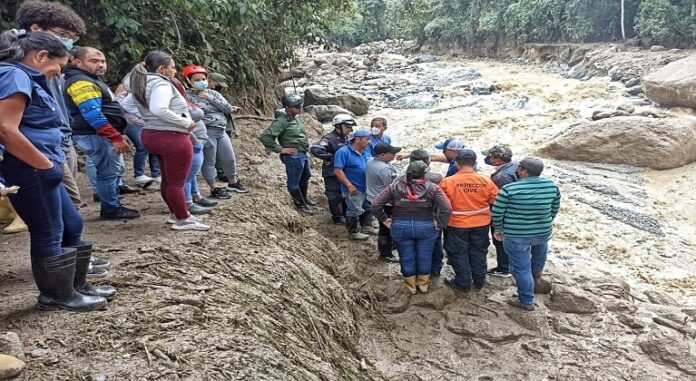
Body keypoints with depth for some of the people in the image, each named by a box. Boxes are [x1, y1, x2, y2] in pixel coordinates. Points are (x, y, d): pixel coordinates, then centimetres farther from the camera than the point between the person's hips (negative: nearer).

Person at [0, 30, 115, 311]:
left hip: (39, 171, 10)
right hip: (29, 171, -10)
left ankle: (76, 286, 28)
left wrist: (49, 165, 12)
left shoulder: (24, 77, 18)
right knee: (49, 233, 2)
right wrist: (46, 165, -16)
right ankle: (58, 296, 17)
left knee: (72, 226, 16)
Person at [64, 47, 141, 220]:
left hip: (102, 135, 11)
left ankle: (115, 205, 25)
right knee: (108, 172, -6)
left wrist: (116, 135, 24)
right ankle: (110, 209, 3)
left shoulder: (92, 79, 20)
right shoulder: (81, 82, -16)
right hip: (95, 135, -11)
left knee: (111, 171, 16)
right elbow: (93, 114, -25)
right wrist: (116, 137, -26)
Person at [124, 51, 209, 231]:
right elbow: (159, 110, -32)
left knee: (167, 179, 20)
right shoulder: (161, 84, -18)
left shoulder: (141, 84, 12)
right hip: (172, 137, -10)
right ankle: (183, 220, 10)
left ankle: (175, 214, 33)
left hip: (152, 135, 10)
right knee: (177, 181, 0)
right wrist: (186, 123, -25)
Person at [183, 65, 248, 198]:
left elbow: (228, 108, 0)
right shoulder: (188, 96, -7)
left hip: (221, 131, 7)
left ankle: (233, 183, 33)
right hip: (206, 132, -6)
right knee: (209, 162, 1)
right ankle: (214, 188, 15)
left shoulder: (213, 93, 12)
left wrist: (209, 98, -8)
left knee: (230, 159, 14)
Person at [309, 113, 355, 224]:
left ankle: (346, 215, 36)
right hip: (332, 173, -8)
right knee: (335, 196, 3)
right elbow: (315, 149, -30)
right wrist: (330, 158, -24)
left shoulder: (347, 138, 7)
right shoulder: (330, 138, -18)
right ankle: (337, 217, 19)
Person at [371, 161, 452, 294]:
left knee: (406, 258, 17)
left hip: (400, 227, 1)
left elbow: (375, 204, -7)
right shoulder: (432, 188, -9)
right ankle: (423, 284, 34)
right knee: (424, 257, 18)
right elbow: (447, 208, -16)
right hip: (426, 227, -1)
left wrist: (384, 219, 3)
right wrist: (439, 223, -4)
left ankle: (411, 285, 32)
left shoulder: (394, 186, -7)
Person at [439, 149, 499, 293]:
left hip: (457, 225, -3)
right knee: (478, 252, 20)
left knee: (459, 254, 13)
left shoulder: (448, 182, -18)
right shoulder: (486, 181, -10)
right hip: (481, 223, 3)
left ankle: (463, 283, 20)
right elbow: (496, 200, 0)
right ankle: (479, 280, 32)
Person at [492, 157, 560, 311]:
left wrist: (499, 229, 5)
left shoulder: (509, 189, -19)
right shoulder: (551, 185, -5)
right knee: (539, 255, 34)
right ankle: (537, 275, 59)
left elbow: (497, 212, -12)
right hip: (544, 232, 5)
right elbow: (555, 208, 8)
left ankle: (527, 301, 21)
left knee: (522, 268, 10)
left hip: (516, 236, -5)